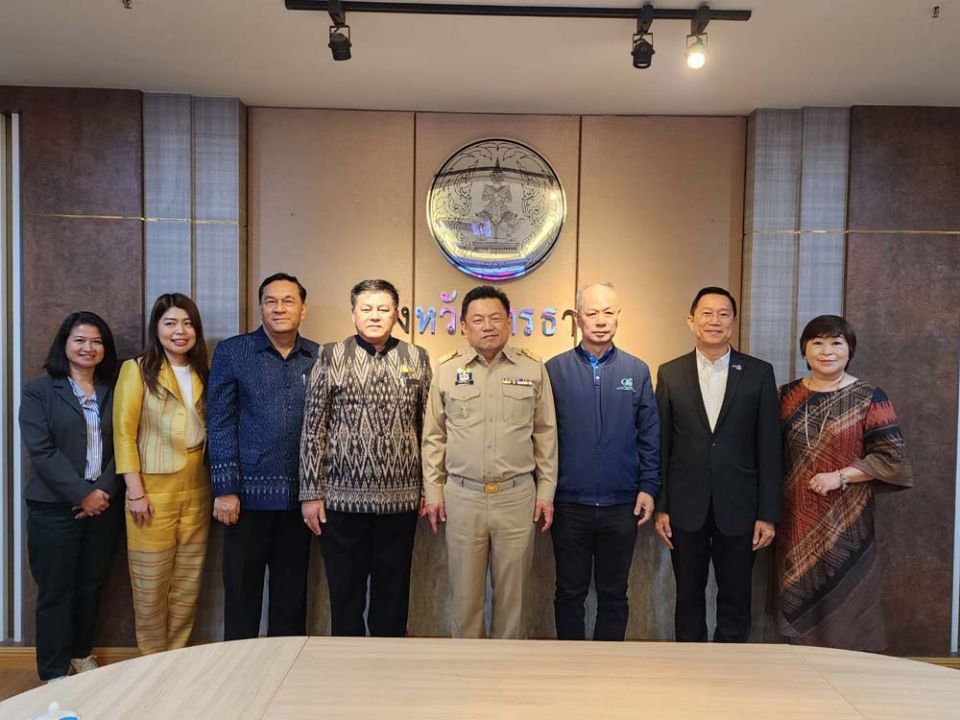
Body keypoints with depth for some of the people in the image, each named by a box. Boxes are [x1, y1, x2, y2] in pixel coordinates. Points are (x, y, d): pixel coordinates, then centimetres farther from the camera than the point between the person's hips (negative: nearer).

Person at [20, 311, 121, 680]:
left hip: (104, 504, 3)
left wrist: (104, 490, -11)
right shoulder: (38, 391, -1)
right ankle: (54, 673, 19)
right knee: (55, 590, 5)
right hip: (54, 507, -3)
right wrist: (82, 494, -15)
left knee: (91, 585, 13)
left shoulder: (114, 391, 8)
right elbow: (41, 451, -10)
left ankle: (82, 654, 32)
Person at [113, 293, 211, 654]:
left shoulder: (202, 372, 11)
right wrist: (136, 493, -12)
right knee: (151, 584, 5)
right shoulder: (137, 369, -3)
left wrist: (216, 486, 4)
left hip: (197, 490, 4)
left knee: (188, 584, 11)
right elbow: (124, 433, -7)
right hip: (154, 489, -4)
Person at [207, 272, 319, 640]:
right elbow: (220, 423, -4)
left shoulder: (317, 356, 5)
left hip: (299, 495, 2)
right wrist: (224, 489, -8)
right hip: (248, 492, -2)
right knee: (242, 589, 9)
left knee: (292, 590, 14)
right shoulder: (232, 352, -1)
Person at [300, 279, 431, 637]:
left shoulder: (417, 359, 4)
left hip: (400, 500, 2)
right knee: (345, 597, 11)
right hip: (342, 498, -1)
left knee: (393, 597, 13)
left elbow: (426, 427, 8)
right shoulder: (330, 357, -1)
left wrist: (428, 488, 7)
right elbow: (313, 429, -1)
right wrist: (310, 493, -3)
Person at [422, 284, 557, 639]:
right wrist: (433, 491, 3)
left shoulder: (533, 369, 1)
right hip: (462, 496, 0)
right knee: (465, 592, 11)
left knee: (512, 592, 12)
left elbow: (545, 435, 5)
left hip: (518, 496, 0)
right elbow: (434, 437, 6)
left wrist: (546, 491, 3)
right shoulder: (446, 370, 2)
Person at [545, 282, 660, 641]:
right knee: (570, 593, 13)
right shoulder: (555, 369, -2)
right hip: (569, 504, -1)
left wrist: (648, 487, -1)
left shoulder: (637, 371, 2)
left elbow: (650, 435, 4)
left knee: (613, 594, 14)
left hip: (622, 505, 1)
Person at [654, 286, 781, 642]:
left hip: (738, 507, 0)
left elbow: (769, 448, 0)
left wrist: (768, 513, -3)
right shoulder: (670, 373, 1)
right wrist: (660, 507, 0)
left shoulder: (759, 373, 0)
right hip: (686, 508, 0)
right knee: (689, 598, 13)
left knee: (735, 600, 12)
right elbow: (660, 445, 2)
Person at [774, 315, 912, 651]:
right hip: (796, 520, 3)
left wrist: (840, 476, -16)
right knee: (798, 599, 10)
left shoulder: (869, 398, -3)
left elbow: (892, 457, -6)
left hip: (845, 520, -3)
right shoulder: (788, 395, 6)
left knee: (843, 597, 6)